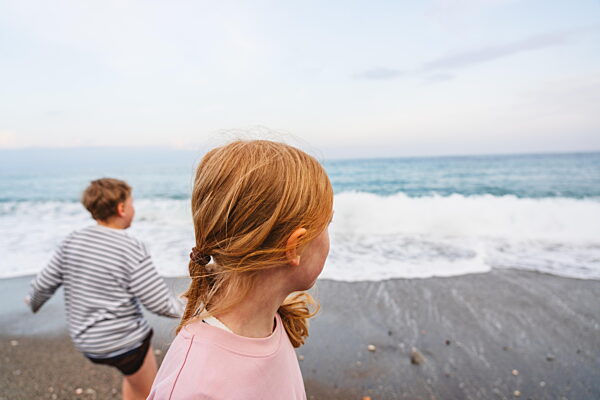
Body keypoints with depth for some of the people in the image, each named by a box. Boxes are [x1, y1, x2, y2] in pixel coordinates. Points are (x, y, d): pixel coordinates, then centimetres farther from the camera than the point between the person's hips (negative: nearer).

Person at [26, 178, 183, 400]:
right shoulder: (132, 250, -23)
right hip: (124, 342, -7)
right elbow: (160, 303, -21)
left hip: (84, 340, 7)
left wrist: (33, 301, 28)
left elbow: (45, 283, 6)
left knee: (134, 374, 32)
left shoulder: (72, 241, -6)